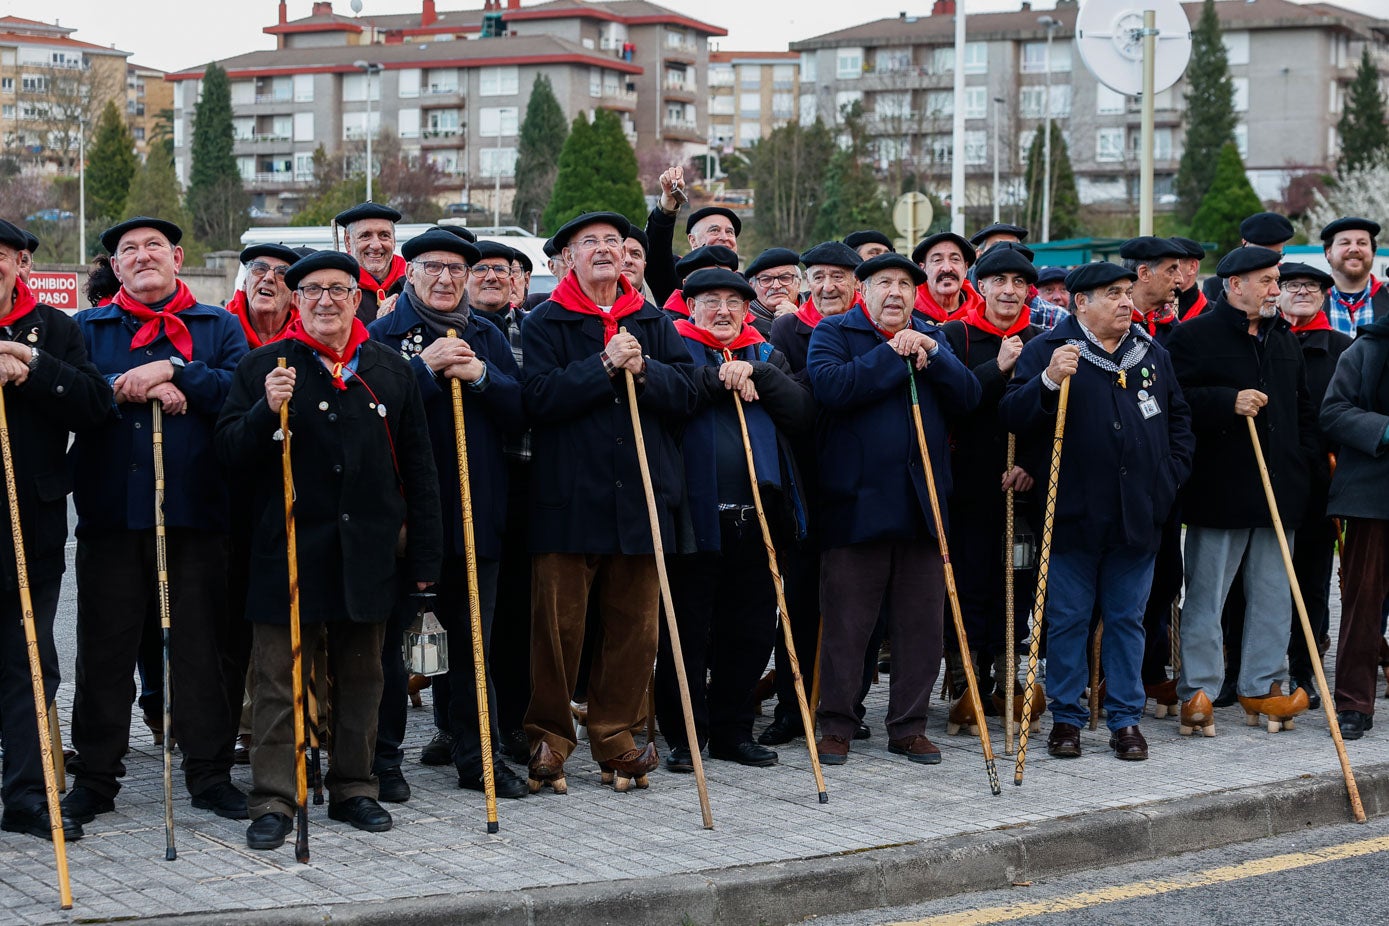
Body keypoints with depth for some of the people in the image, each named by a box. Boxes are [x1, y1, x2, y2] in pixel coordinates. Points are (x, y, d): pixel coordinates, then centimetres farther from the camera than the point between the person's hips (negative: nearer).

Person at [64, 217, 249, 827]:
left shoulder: (217, 326, 10)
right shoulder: (87, 328, 13)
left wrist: (171, 371, -14)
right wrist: (138, 388, -14)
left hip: (197, 513, -1)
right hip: (111, 513, 1)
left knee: (202, 646, 3)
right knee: (104, 649, 4)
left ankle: (210, 772, 13)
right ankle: (94, 777, 14)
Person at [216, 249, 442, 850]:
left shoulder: (392, 371, 9)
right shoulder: (262, 367, 1)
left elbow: (418, 469, 10)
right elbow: (229, 453, -4)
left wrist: (424, 554, 6)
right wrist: (265, 411, -22)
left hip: (367, 552, 3)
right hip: (287, 551, -3)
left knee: (360, 677, 11)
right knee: (279, 681, -1)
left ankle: (353, 789, 23)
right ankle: (273, 801, 5)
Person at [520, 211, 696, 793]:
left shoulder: (654, 324, 13)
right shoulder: (545, 324, 2)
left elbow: (686, 395, 5)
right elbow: (540, 397, -13)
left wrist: (644, 370, -12)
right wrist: (605, 366, -15)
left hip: (639, 498, 4)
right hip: (567, 499, -3)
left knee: (635, 628, 6)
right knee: (558, 627, 0)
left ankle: (615, 737, 17)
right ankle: (549, 739, 11)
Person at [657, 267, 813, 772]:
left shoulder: (766, 356, 17)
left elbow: (803, 413, 2)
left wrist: (756, 375, -8)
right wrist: (719, 379, -15)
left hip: (755, 516, 4)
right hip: (695, 515, -4)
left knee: (751, 630, 9)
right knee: (688, 630, 0)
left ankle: (733, 730, 21)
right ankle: (684, 735, 10)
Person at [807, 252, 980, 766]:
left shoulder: (932, 338, 16)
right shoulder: (833, 332, 2)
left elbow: (968, 397, 3)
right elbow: (830, 386, -18)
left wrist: (932, 355, -11)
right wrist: (893, 354, -15)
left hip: (921, 505, 4)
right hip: (857, 504, -4)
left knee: (922, 627, 7)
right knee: (846, 625, 1)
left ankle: (909, 726, 17)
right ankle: (836, 725, 11)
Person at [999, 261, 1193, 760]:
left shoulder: (1152, 354, 12)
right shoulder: (1046, 350, -3)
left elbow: (1178, 417, 23)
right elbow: (1013, 418, -12)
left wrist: (1171, 472, 12)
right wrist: (1048, 381, -28)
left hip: (1138, 514, 4)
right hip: (1074, 513, -4)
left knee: (1127, 619, 9)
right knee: (1068, 619, 4)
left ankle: (1126, 719, 17)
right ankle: (1067, 718, 15)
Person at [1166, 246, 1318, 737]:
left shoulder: (1285, 341, 16)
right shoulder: (1193, 336, -5)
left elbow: (1303, 408, 23)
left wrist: (1304, 460, 12)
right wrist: (1228, 402, -21)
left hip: (1279, 489, 6)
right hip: (1219, 489, -6)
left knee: (1273, 592, 9)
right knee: (1206, 593, -1)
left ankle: (1262, 685, 18)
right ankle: (1198, 691, 4)